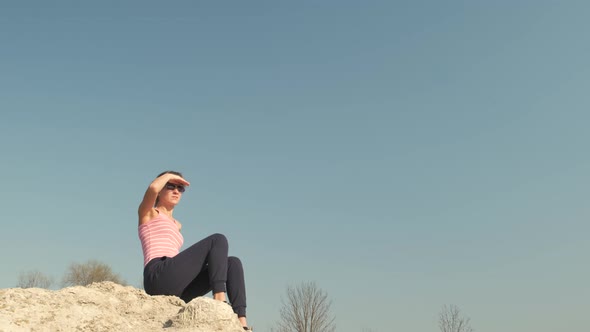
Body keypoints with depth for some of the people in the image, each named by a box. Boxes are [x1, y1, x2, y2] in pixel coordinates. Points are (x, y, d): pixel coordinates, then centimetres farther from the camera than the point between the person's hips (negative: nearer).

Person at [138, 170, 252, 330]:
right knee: (218, 240, -13)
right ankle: (220, 299, -29)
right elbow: (153, 188, -10)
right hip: (158, 277, -7)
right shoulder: (148, 213, 13)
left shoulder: (176, 225, 33)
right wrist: (168, 175, 6)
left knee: (233, 263, -7)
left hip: (177, 289, 7)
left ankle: (242, 322, -24)